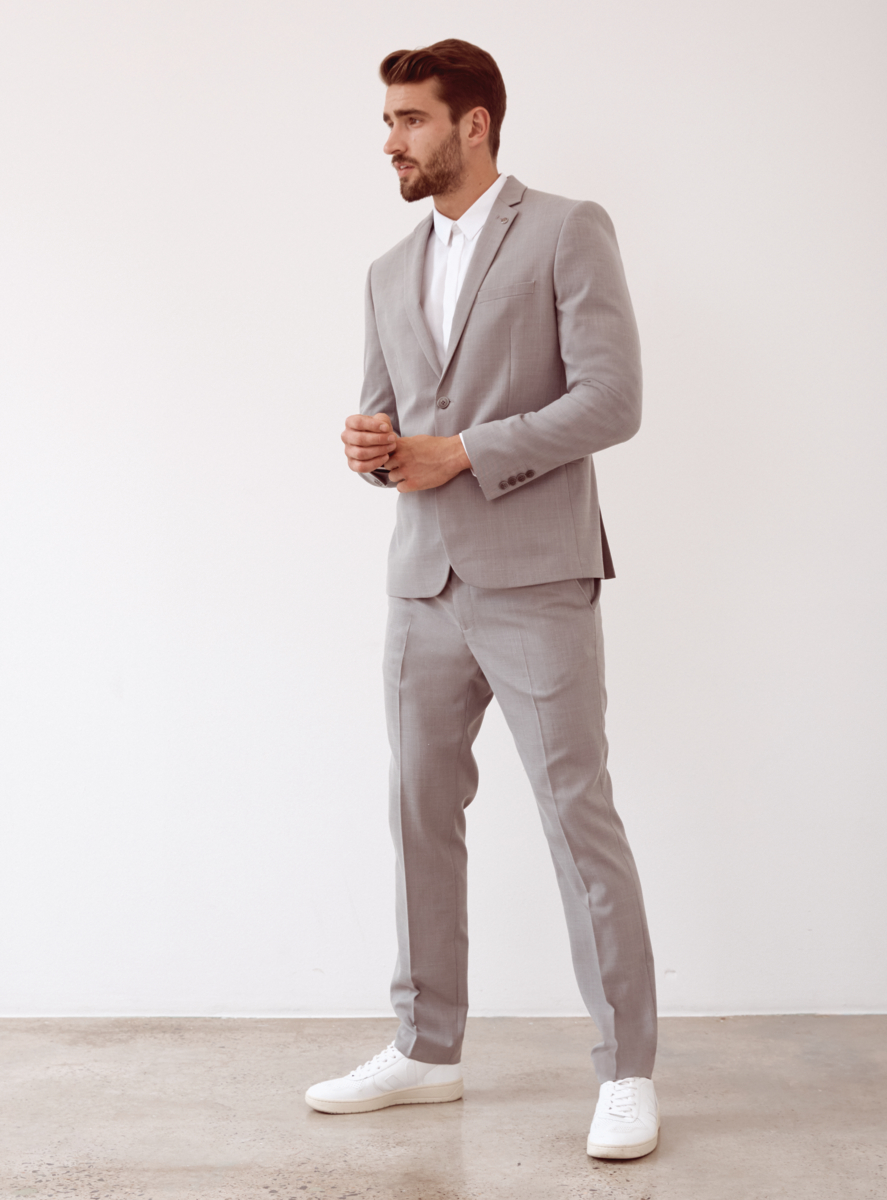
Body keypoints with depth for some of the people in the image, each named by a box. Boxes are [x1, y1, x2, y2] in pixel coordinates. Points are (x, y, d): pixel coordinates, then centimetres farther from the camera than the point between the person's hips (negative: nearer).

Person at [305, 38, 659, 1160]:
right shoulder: (392, 272, 18)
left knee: (579, 817, -4)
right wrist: (370, 446, -4)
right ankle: (425, 1050, 23)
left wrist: (460, 453, -14)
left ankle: (626, 1072, 6)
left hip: (534, 578, -6)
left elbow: (612, 399, -11)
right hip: (425, 581, 7)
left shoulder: (568, 232, -2)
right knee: (421, 813, 10)